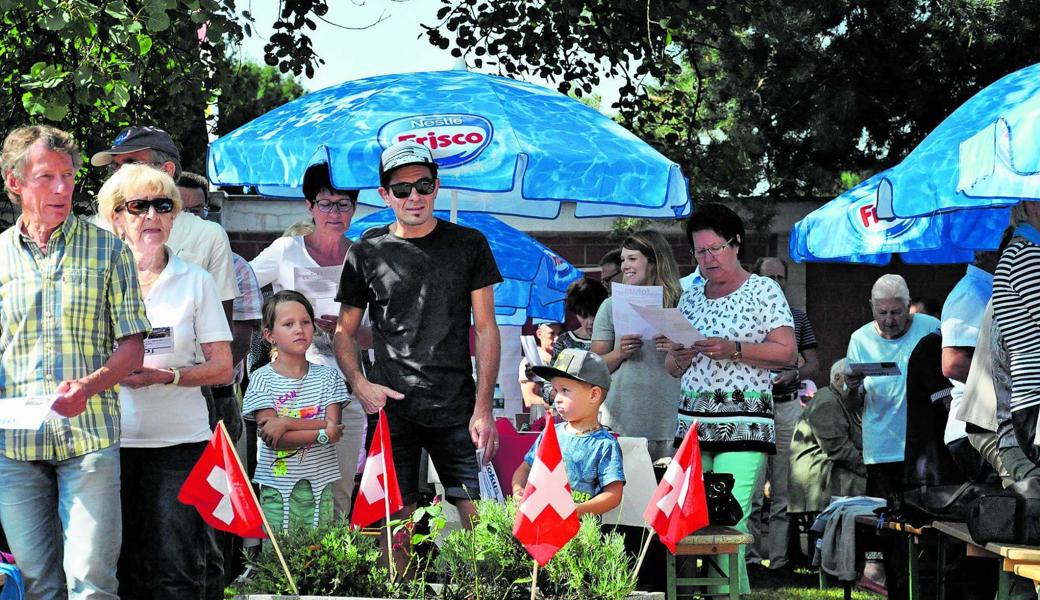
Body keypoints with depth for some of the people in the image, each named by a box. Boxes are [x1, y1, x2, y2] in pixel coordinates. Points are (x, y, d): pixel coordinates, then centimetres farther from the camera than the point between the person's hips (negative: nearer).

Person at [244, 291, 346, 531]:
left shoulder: (327, 376, 6)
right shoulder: (262, 379, -2)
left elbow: (333, 424, -5)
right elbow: (273, 438, -10)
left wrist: (287, 423, -15)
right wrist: (323, 434, -15)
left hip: (320, 483, 2)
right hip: (277, 486, -2)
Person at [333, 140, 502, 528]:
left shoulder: (469, 245, 6)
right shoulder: (366, 252, 7)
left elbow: (485, 330, 4)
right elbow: (345, 332, 13)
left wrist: (483, 409, -4)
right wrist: (359, 384, -7)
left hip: (456, 409, 0)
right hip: (391, 407, 1)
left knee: (480, 518, -6)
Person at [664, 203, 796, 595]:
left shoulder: (763, 290, 4)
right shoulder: (690, 299, 19)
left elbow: (787, 353, -3)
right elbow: (673, 370, 21)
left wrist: (734, 350, -14)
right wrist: (678, 356, -2)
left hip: (743, 423, -5)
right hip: (692, 419, 5)